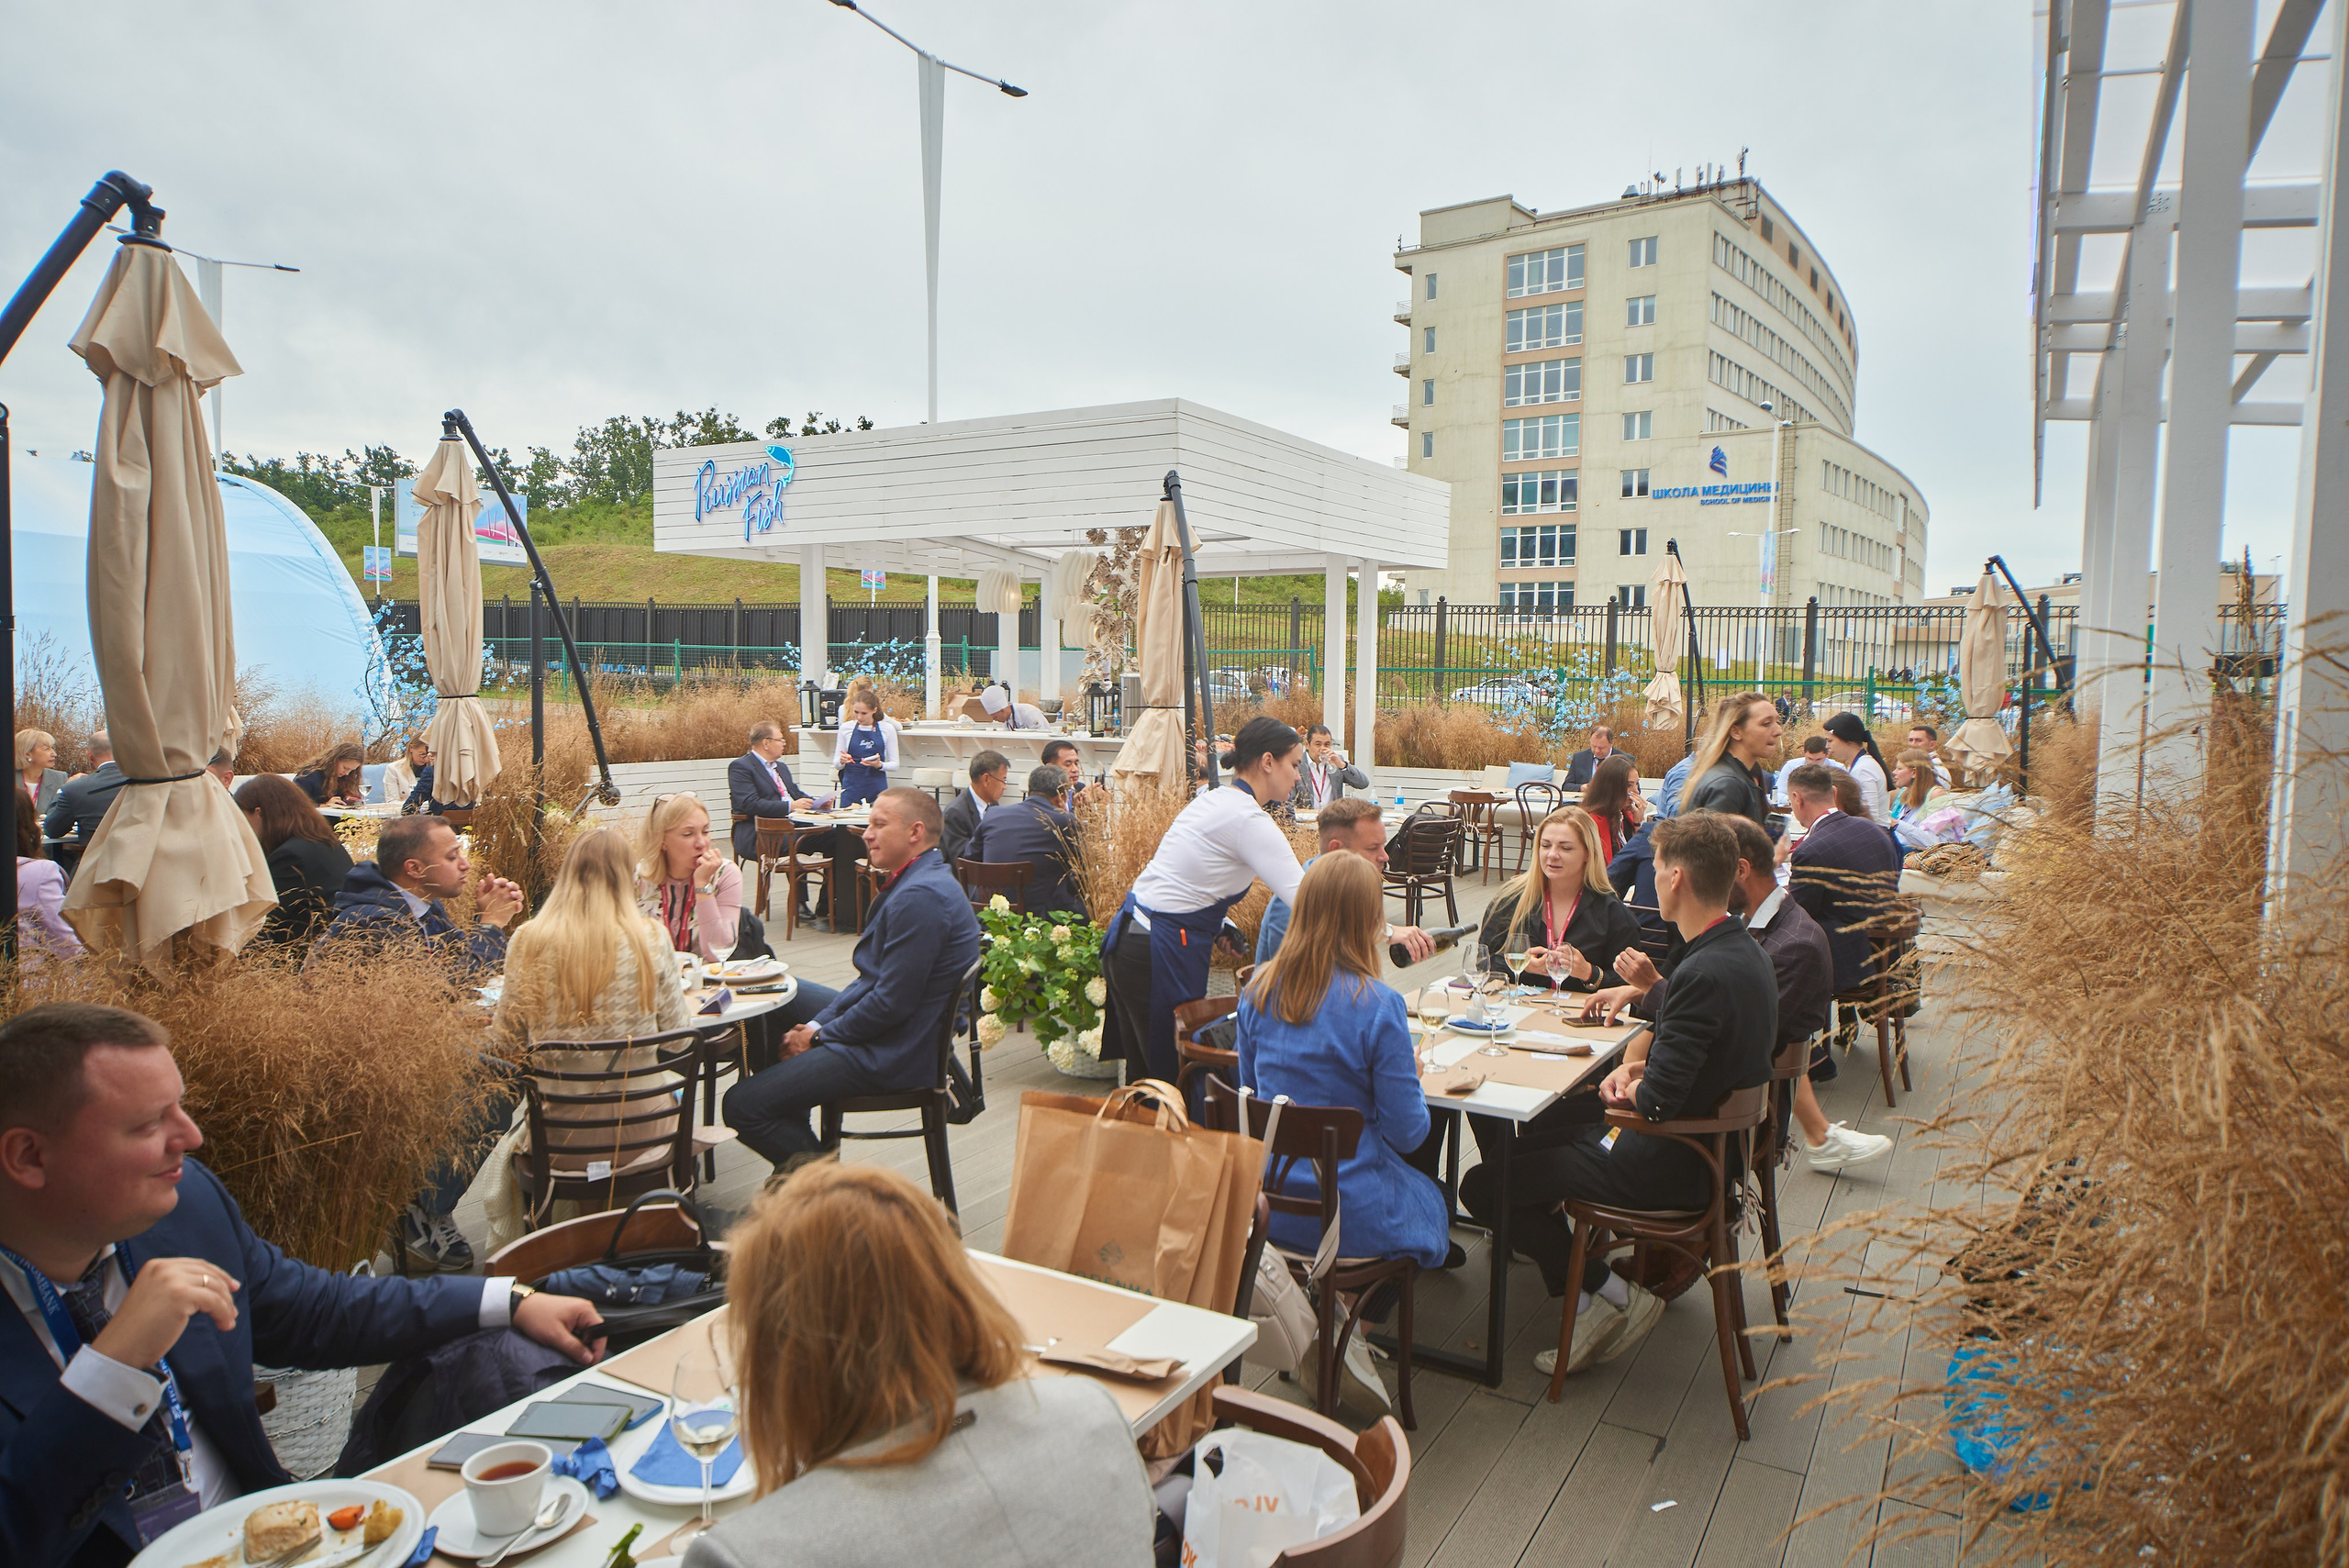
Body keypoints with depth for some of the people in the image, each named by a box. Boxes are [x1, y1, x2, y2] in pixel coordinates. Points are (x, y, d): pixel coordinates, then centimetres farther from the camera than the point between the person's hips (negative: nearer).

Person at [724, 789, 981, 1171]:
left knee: (742, 1107, -14)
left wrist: (819, 1036, -11)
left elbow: (893, 1003, -25)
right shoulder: (916, 881, 11)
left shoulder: (920, 896, -25)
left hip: (888, 1053, -11)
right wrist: (818, 1024, 3)